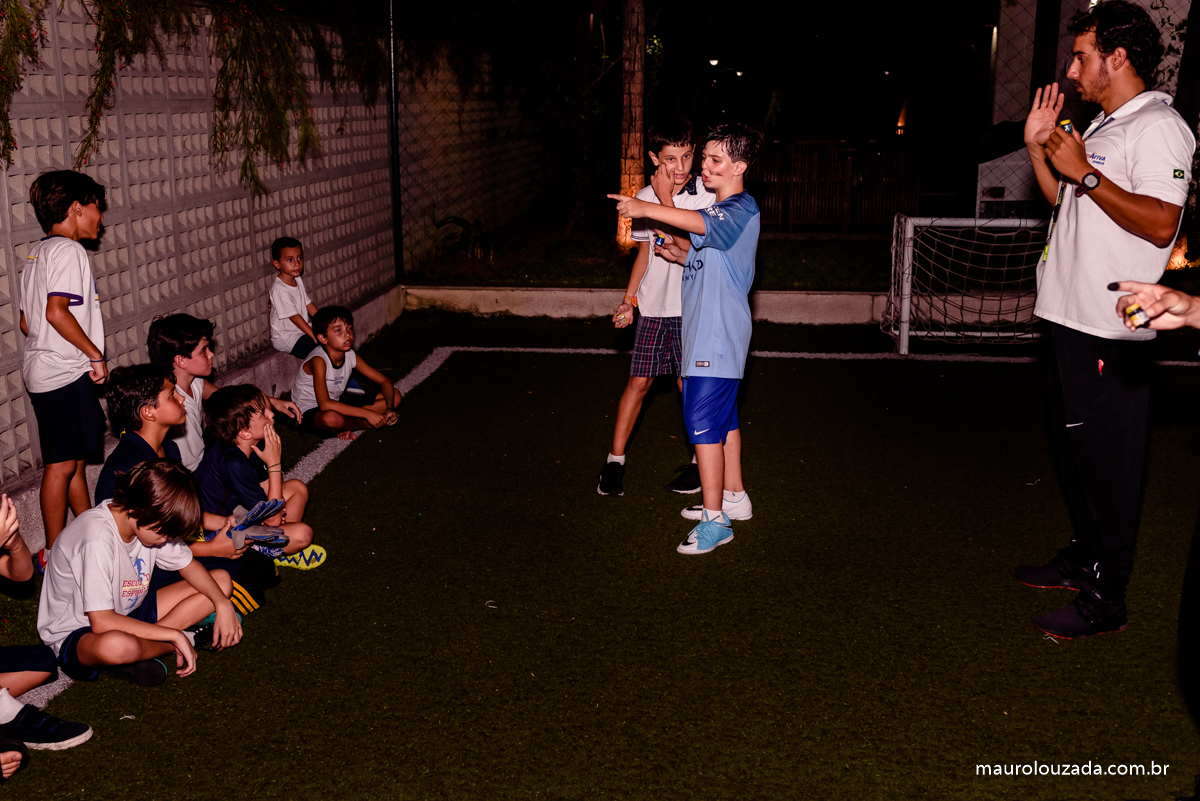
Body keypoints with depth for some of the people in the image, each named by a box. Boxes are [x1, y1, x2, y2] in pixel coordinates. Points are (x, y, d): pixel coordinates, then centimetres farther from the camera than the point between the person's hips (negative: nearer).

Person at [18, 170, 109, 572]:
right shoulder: (67, 250, -13)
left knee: (75, 459, 17)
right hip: (66, 374, -10)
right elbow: (56, 312, -24)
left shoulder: (36, 251, 16)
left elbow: (27, 321, 18)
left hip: (42, 369, 10)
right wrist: (95, 354, -16)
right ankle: (54, 553, 7)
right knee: (61, 464, -2)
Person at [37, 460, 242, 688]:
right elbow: (102, 622, -33)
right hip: (76, 634, -8)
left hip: (127, 615, 8)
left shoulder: (154, 522, -8)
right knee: (116, 646, -46)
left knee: (221, 580, 0)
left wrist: (223, 604, -11)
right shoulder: (97, 538, -31)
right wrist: (175, 636, -29)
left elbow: (189, 566, 7)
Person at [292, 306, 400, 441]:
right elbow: (325, 404, -38)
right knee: (331, 418, -45)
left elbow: (385, 382, -2)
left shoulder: (351, 356, -8)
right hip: (309, 413, -7)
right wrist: (366, 413, -39)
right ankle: (364, 425, -9)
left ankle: (348, 427, -12)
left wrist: (389, 408, -22)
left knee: (395, 396, -2)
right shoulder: (318, 360, -27)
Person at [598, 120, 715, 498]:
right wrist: (628, 299, 10)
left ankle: (701, 462, 22)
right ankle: (615, 460, 16)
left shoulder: (707, 194, -9)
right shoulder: (644, 198, 6)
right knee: (638, 381, 6)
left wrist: (666, 199, -19)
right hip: (653, 307, 3)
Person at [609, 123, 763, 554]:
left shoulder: (742, 208, -13)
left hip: (719, 335, -11)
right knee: (723, 417, 18)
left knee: (703, 421, -11)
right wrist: (681, 255, 4)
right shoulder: (719, 211, 20)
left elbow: (701, 223, -35)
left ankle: (713, 520, -6)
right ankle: (733, 497, 30)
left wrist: (645, 208, -38)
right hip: (707, 331, 11)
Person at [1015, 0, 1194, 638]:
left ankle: (1105, 598, 6)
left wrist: (1085, 173, -20)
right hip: (1071, 316, 10)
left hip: (1109, 330, -10)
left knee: (1107, 461, -3)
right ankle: (1083, 556, 34)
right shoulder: (1102, 128, 18)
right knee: (1070, 445, 19)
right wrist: (1038, 149, 14)